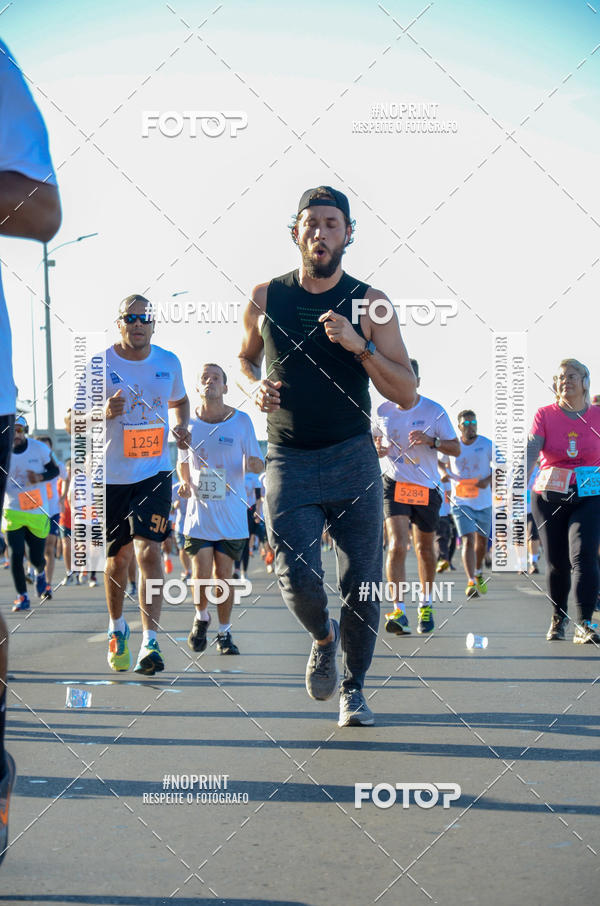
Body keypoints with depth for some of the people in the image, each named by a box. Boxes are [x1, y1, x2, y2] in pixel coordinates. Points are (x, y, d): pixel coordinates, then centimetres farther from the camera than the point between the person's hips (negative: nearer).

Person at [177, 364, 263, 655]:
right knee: (201, 574, -7)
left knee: (224, 574, 1)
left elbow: (258, 464, 2)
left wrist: (253, 464, -22)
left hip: (232, 514, -1)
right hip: (199, 512, 1)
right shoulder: (188, 422, 3)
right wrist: (184, 483, -3)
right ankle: (201, 618, 21)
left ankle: (224, 633, 17)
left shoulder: (241, 421, -2)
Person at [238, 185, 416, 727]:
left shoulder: (371, 305, 0)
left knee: (362, 582, 0)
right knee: (297, 577, -13)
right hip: (288, 461, 0)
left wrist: (360, 345, -17)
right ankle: (324, 638, 22)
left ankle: (354, 688, 22)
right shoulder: (265, 298, 5)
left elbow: (407, 394, -3)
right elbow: (244, 359, 22)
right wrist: (254, 387, -1)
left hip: (353, 458, 0)